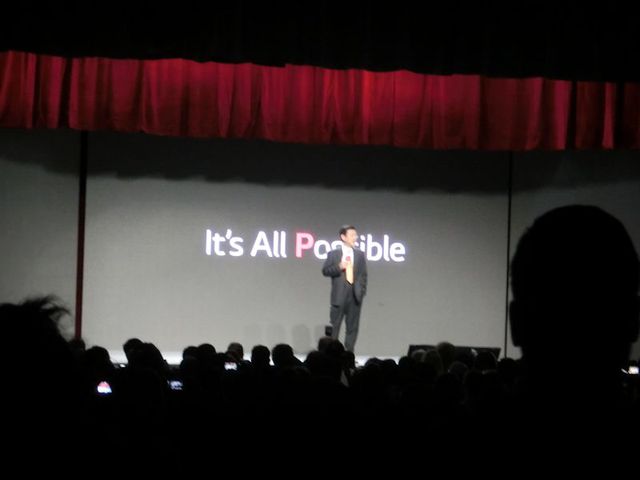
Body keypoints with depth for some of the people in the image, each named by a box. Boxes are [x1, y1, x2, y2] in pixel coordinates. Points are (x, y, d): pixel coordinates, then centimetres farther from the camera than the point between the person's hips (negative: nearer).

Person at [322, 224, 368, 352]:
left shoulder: (360, 255, 10)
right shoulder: (333, 254, 2)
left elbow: (363, 275, 11)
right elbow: (325, 271, 0)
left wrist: (362, 291, 1)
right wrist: (339, 267, -15)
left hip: (355, 295, 3)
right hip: (339, 295, -3)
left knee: (352, 327, 4)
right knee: (334, 327, -1)